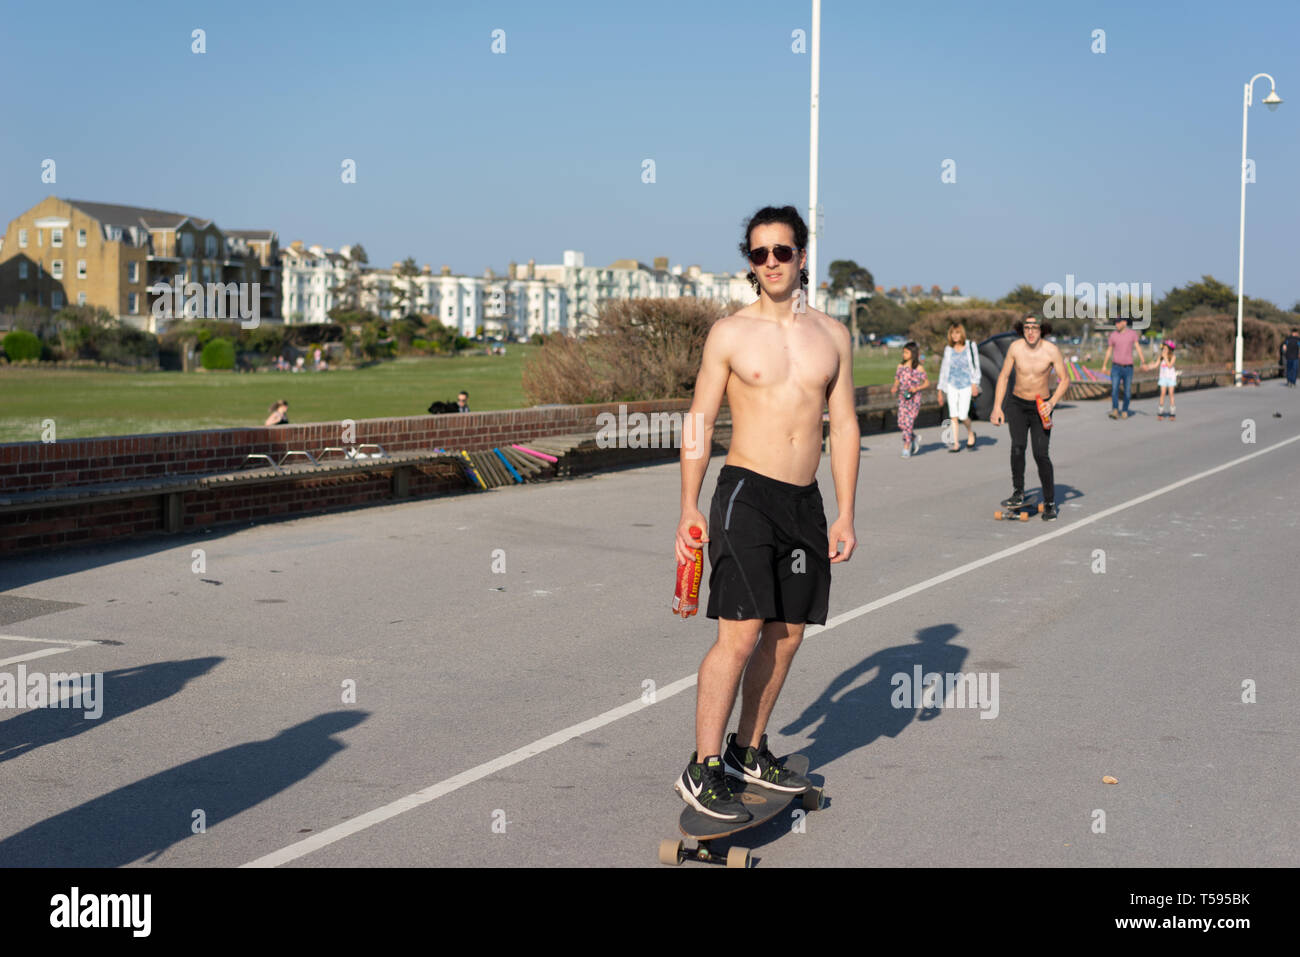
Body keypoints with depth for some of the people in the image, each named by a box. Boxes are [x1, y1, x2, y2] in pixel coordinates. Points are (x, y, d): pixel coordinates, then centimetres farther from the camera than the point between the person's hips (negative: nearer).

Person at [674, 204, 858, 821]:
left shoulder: (831, 335, 9)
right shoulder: (730, 333, -1)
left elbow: (844, 428, 11)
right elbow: (699, 423, 0)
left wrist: (845, 515, 5)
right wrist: (688, 509, -5)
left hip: (805, 501, 5)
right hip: (746, 493, -5)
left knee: (787, 636, 9)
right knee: (740, 633, -13)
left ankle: (747, 751, 24)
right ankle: (701, 770, -6)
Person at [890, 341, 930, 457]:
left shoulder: (918, 368, -4)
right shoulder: (900, 366, 8)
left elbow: (927, 383, 0)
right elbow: (896, 381, 13)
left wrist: (917, 388, -16)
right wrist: (894, 388, -9)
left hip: (914, 398, -4)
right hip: (902, 397, 4)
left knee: (908, 421, -10)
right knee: (901, 423, -2)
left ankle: (906, 448, -3)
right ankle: (913, 438, 26)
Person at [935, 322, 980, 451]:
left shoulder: (970, 347, 1)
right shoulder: (948, 349, 8)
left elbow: (975, 365, 1)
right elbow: (944, 368, 14)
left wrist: (975, 384, -8)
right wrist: (941, 388, 13)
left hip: (966, 385, -3)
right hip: (952, 385, 3)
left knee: (963, 415, -11)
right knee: (953, 416, -2)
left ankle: (970, 432, 19)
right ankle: (956, 444, 3)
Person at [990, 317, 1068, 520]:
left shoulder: (1051, 350, -14)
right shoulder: (1015, 347, -9)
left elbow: (1064, 380, -7)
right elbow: (1003, 376, 1)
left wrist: (1052, 403, -22)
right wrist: (997, 407, -4)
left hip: (1040, 408, -1)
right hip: (1016, 405, 1)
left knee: (1041, 454, -11)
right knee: (1017, 446, -22)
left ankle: (1050, 503, 1)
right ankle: (1018, 493, -13)